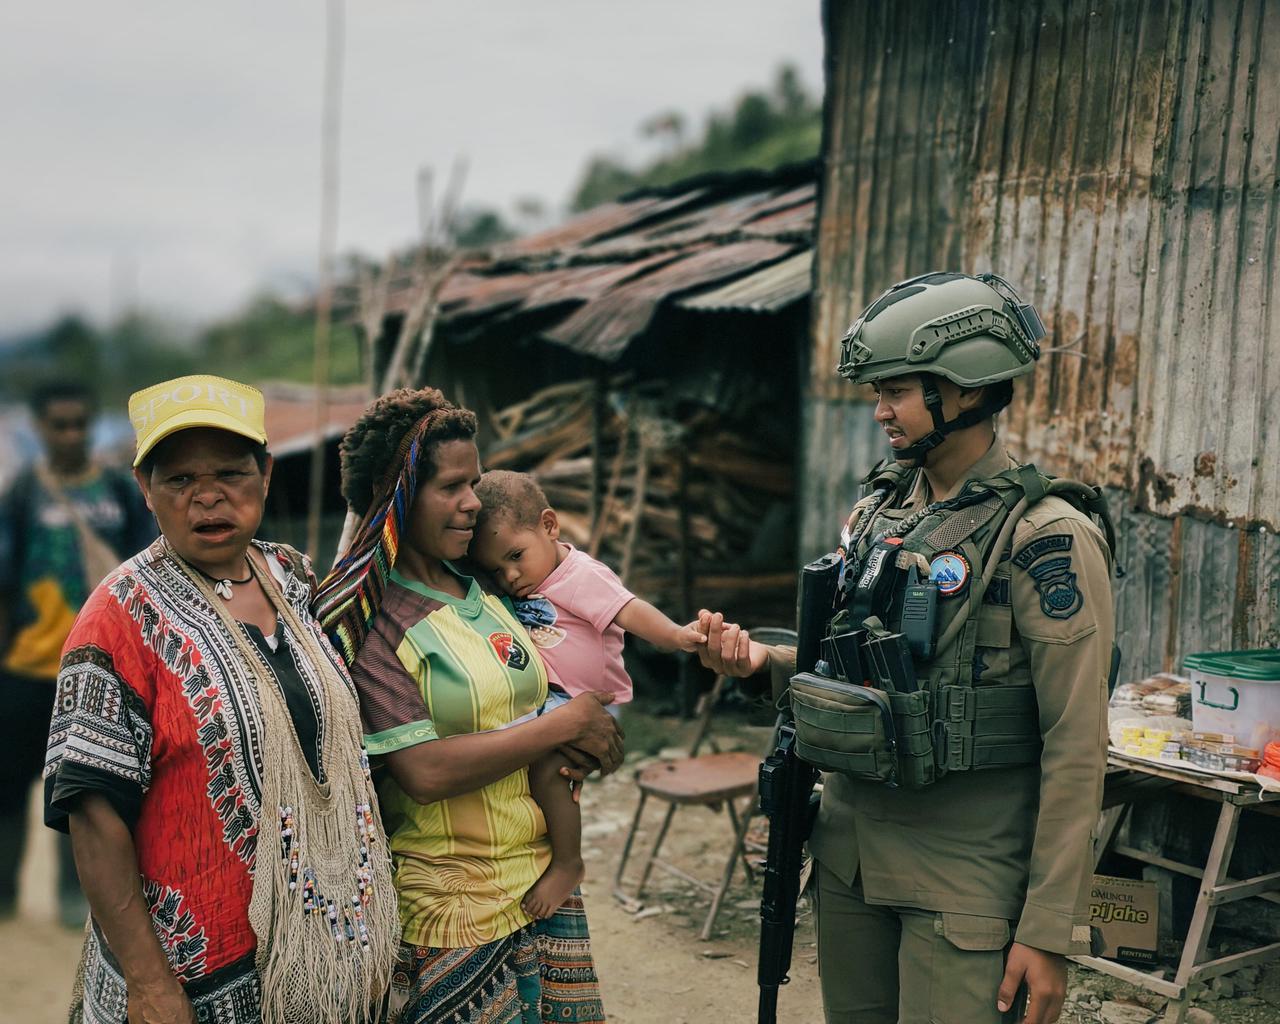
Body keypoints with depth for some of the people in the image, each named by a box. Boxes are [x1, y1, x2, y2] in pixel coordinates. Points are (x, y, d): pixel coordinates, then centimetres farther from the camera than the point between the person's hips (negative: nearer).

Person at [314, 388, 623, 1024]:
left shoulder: (489, 595, 8)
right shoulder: (369, 618, -12)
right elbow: (424, 771, -21)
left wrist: (591, 738, 1)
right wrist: (565, 724, -15)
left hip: (544, 882, 6)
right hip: (452, 910, -6)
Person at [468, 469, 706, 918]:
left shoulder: (582, 576, -14)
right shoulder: (523, 585, 8)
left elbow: (631, 613, -27)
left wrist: (677, 636, -44)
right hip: (542, 700, 9)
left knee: (544, 767, -26)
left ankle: (568, 863, -9)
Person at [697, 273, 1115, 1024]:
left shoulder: (1046, 537, -14)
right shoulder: (880, 508, 7)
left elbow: (1074, 751, -15)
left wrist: (1051, 931, -16)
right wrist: (763, 659, 1)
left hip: (967, 874, -7)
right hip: (851, 847, 7)